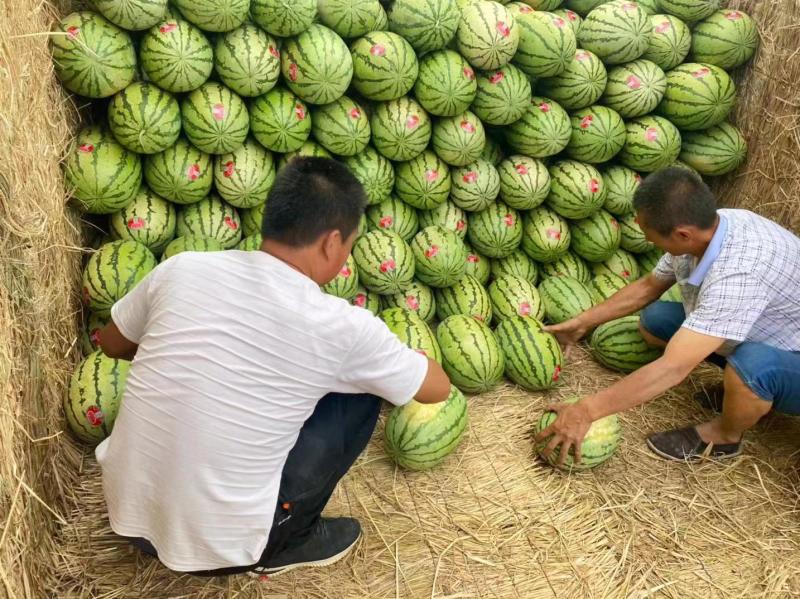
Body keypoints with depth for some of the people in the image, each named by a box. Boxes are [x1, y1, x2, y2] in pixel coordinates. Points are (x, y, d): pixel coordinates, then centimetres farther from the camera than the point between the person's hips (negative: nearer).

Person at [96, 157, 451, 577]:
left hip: (125, 512, 5)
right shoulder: (343, 327, -15)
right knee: (361, 395, 5)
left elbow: (112, 344, 14)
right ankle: (286, 544, 16)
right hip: (216, 545, -4)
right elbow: (438, 388, 2)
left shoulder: (181, 269, -6)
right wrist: (393, 359, 23)